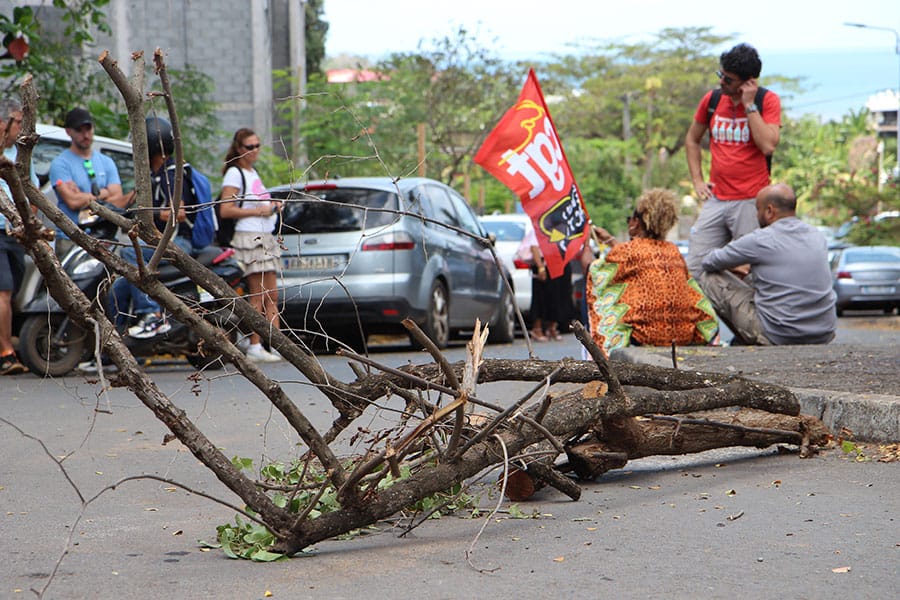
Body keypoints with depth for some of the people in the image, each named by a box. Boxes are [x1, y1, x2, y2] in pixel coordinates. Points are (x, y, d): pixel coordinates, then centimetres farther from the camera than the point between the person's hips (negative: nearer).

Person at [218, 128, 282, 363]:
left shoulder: (253, 172, 20)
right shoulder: (234, 173, -6)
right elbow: (225, 210, -15)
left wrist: (273, 206, 13)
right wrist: (258, 211, -16)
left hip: (266, 237, 9)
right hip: (249, 237, -9)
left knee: (272, 295, 6)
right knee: (258, 295, -12)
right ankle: (255, 348, -11)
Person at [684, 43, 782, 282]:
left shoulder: (768, 101, -4)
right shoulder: (712, 100, 7)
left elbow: (768, 146, -18)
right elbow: (692, 140, 22)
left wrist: (749, 105, -15)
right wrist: (697, 180, 11)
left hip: (751, 201, -4)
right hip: (716, 200, 4)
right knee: (695, 269, -1)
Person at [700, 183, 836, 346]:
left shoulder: (760, 240, -10)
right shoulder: (818, 236, 8)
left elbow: (709, 263, 5)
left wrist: (733, 266, 27)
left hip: (780, 338, -7)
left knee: (714, 279, 7)